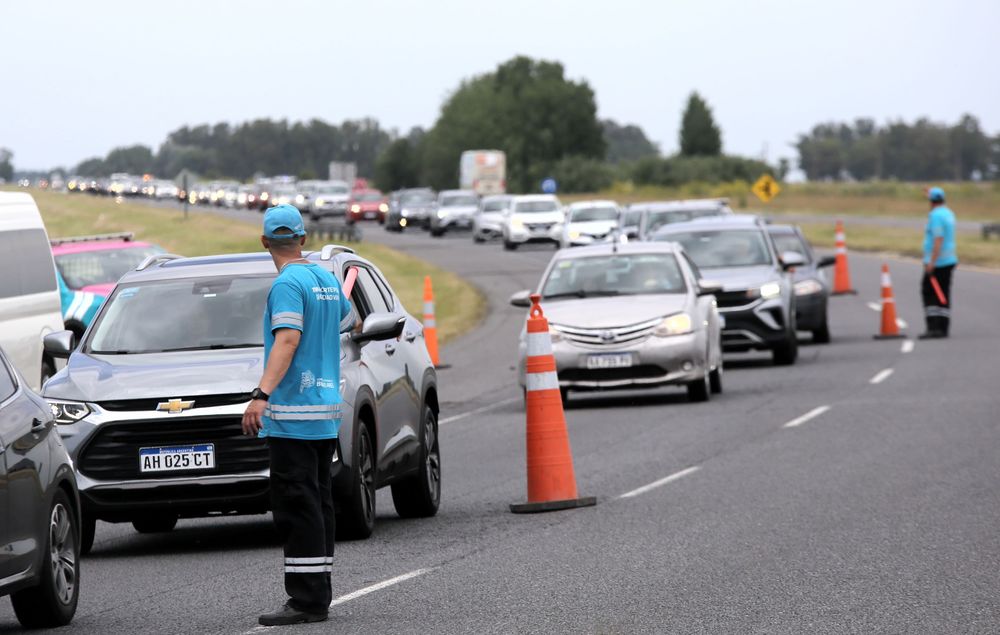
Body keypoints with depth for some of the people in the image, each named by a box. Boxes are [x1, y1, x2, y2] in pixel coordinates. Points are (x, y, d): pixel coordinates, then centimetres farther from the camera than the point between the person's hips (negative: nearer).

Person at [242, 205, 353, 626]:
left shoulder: (288, 284, -12)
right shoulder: (328, 280, 13)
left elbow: (287, 340, -24)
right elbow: (347, 321, 31)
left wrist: (262, 394, -32)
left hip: (292, 414, -9)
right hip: (327, 411, 9)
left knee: (296, 505, -10)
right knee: (317, 503, 12)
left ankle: (307, 600, -14)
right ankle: (319, 592, 15)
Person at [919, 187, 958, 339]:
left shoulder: (935, 216, -15)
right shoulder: (949, 214, 14)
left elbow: (938, 239, -23)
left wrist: (932, 262, -24)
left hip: (937, 262, -9)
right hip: (949, 260, 9)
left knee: (929, 293, -7)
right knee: (943, 295, 9)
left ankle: (933, 327, -14)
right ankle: (943, 328, 8)